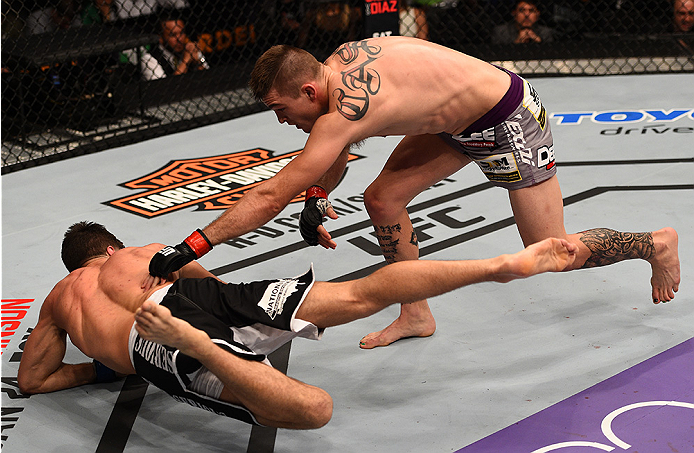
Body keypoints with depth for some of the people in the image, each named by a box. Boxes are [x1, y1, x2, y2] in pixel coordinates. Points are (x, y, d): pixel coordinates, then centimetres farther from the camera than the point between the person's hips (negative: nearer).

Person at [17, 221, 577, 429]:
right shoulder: (143, 254, 37)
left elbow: (31, 379, 35)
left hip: (151, 351, -2)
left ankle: (188, 342, -49)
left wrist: (102, 367, 43)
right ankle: (505, 264, -8)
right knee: (364, 293, -1)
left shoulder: (57, 299, 33)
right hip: (206, 298, 2)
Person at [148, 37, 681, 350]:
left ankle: (655, 244, 26)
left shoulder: (346, 110, -34)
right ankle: (417, 315, 16)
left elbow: (271, 196, -35)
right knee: (383, 199, 3)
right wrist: (318, 199, -1)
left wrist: (191, 248, -34)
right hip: (459, 120, 9)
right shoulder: (341, 58, -7)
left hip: (507, 121, -9)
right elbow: (335, 155, 12)